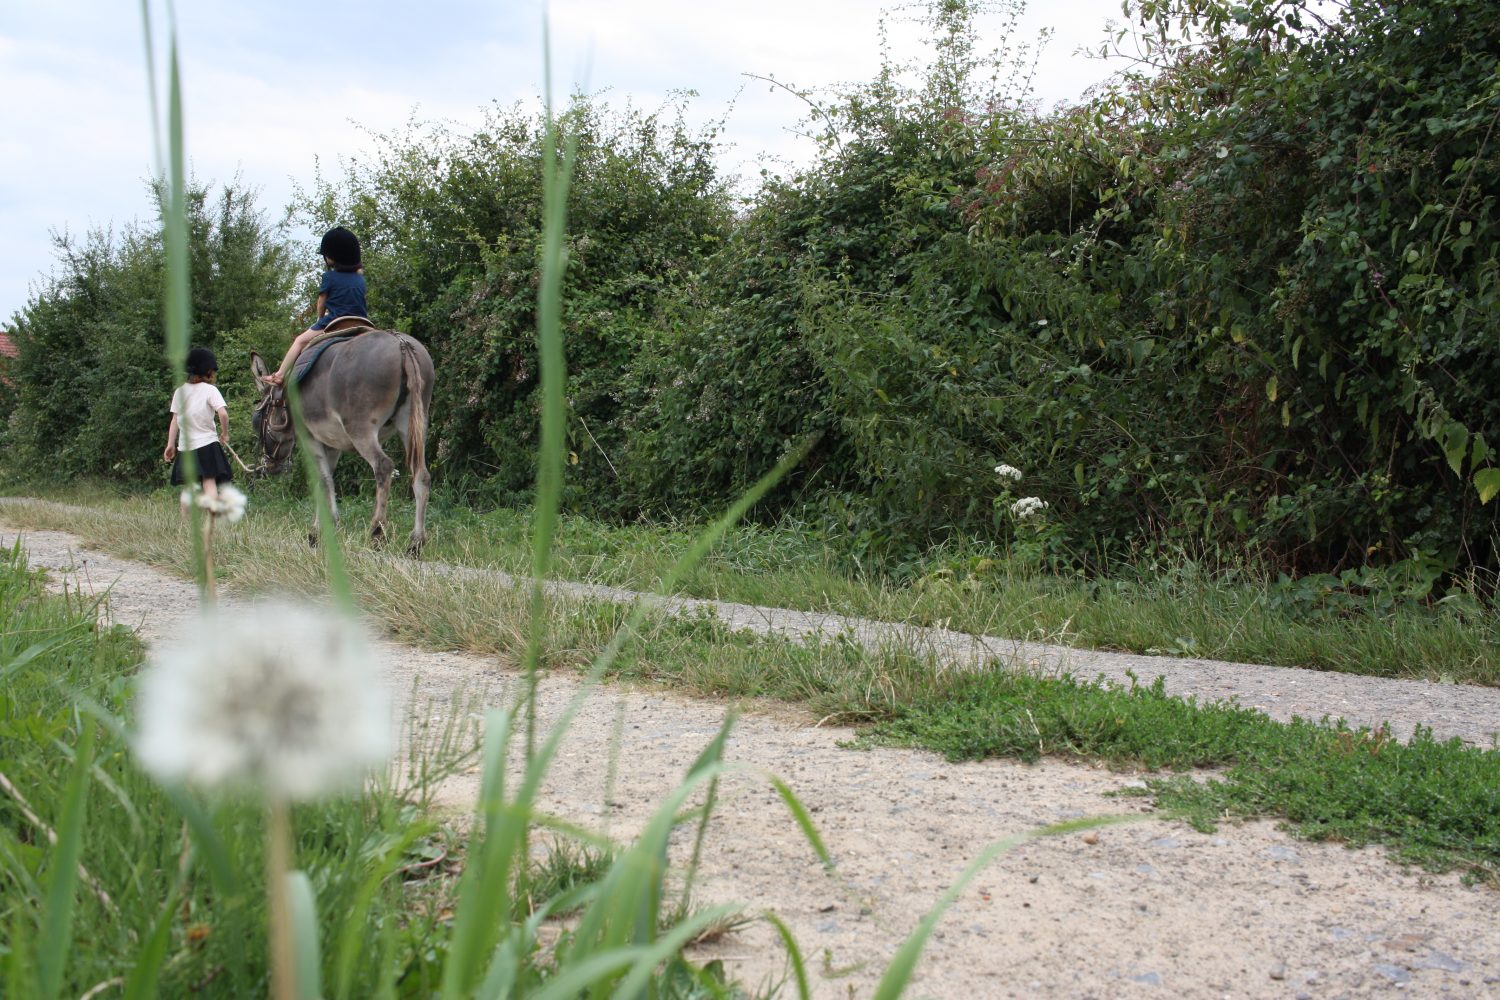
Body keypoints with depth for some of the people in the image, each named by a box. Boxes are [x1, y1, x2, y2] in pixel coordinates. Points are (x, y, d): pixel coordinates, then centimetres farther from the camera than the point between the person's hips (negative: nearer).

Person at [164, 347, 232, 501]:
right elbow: (223, 413, -19)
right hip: (206, 444, -4)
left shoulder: (180, 390, 6)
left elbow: (175, 420, 7)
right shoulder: (210, 390, -7)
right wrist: (224, 434, -4)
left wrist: (170, 444, 11)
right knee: (210, 484, -9)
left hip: (185, 447, 4)